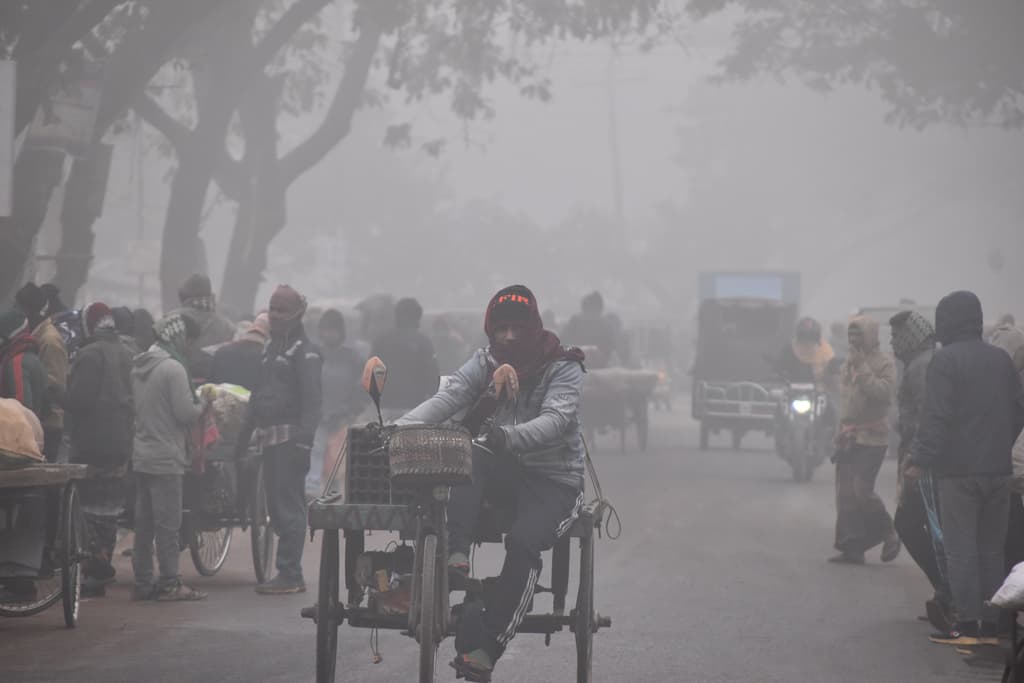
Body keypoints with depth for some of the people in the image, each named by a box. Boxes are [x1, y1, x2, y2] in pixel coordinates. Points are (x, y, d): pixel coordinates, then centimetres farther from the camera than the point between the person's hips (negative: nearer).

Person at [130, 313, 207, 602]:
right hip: (166, 457, -8)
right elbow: (185, 413, -18)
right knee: (168, 522, -4)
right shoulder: (173, 368, -15)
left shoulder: (139, 366, 12)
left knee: (144, 521, 11)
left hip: (141, 455, 8)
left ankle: (143, 582, 15)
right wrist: (201, 405, 3)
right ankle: (169, 583, -1)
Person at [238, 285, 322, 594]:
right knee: (278, 506, 10)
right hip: (271, 439, 9)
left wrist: (304, 438, -25)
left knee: (288, 508, -10)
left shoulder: (304, 351, -7)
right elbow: (259, 394, 26)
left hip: (290, 438, -9)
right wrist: (246, 433, 24)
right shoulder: (272, 348, 21)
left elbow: (312, 398, -16)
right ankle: (289, 572, 14)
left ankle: (290, 575, -9)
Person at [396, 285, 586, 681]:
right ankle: (456, 555, -42)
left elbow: (555, 420, -24)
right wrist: (401, 426, -29)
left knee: (523, 544, -31)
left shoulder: (563, 367, -7)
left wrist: (509, 436, -45)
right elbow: (447, 398, -10)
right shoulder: (485, 363, 6)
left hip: (552, 478, -4)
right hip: (499, 472, 4)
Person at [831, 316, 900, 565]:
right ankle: (852, 548, 7)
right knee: (845, 494, 3)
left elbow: (883, 392, -22)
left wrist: (862, 368, -19)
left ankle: (889, 534, 9)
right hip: (848, 436, 7)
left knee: (862, 490, -14)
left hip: (871, 437, -7)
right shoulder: (849, 363, 17)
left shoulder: (884, 364, -6)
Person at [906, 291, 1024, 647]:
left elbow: (937, 416, -16)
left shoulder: (946, 360, -9)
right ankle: (992, 624, 11)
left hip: (958, 470, -6)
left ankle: (967, 624, -4)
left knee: (961, 548, -2)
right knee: (992, 548, 11)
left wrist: (921, 459, -14)